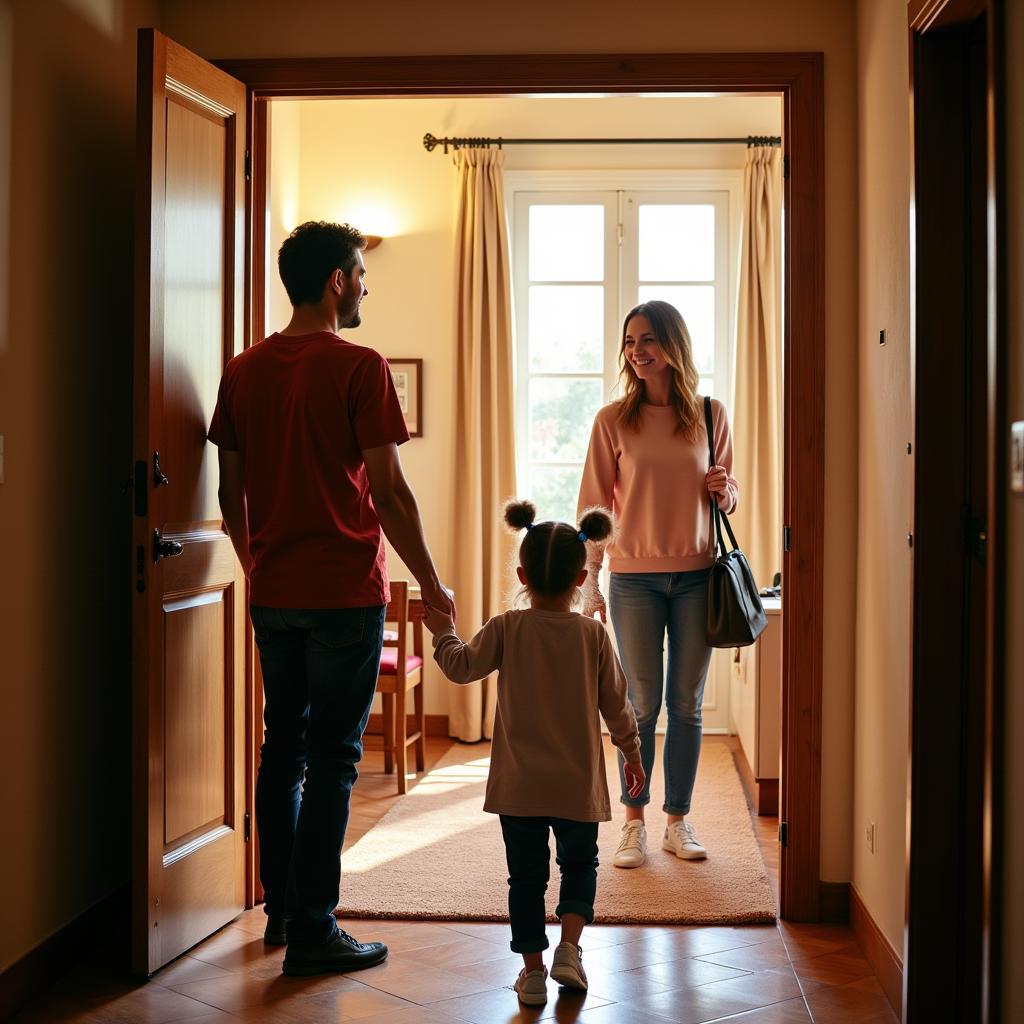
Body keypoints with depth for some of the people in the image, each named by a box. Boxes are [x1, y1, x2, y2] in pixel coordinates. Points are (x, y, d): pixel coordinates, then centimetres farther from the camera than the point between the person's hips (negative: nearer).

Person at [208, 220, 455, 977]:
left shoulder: (244, 371, 7)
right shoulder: (359, 368, -11)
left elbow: (232, 491, 10)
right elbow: (389, 492, -13)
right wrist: (432, 585, -4)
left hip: (272, 594, 6)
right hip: (345, 593, -6)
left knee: (282, 748, 16)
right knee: (332, 759, 0)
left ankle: (281, 910, 26)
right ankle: (312, 931, 4)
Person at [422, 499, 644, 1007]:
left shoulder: (507, 629, -9)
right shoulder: (593, 634, -5)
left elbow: (462, 666, -1)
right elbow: (616, 703, 2)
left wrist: (444, 631, 17)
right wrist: (631, 753, 16)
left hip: (519, 784, 0)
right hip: (577, 783, 1)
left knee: (526, 874, 10)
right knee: (580, 864, 20)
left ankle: (533, 970, 12)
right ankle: (569, 947, 4)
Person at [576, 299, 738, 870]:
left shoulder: (710, 415, 4)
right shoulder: (614, 421, -1)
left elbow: (728, 496, 15)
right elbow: (595, 505, 0)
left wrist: (725, 492, -9)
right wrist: (591, 583, -3)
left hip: (696, 576, 2)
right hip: (635, 577, -1)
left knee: (687, 704, 8)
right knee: (642, 704, 3)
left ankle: (679, 821, 19)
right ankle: (635, 823, 13)